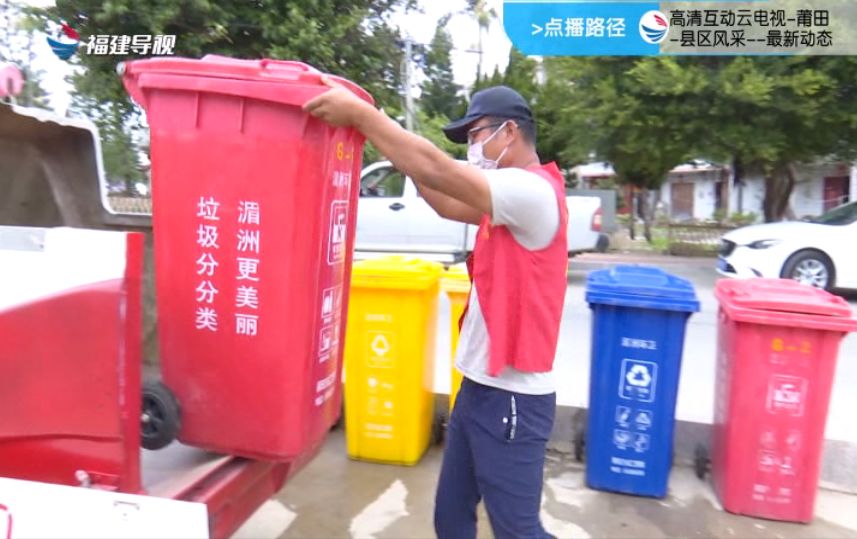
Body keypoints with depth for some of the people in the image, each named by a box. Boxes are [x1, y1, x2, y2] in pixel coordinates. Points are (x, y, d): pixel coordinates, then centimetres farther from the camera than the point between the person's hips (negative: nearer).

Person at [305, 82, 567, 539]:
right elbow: (448, 204, 9)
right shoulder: (517, 192, 13)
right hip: (480, 386, 9)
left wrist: (360, 113, -19)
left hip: (511, 397, -9)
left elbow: (436, 171, -26)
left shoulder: (532, 192, -19)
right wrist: (388, 135, 4)